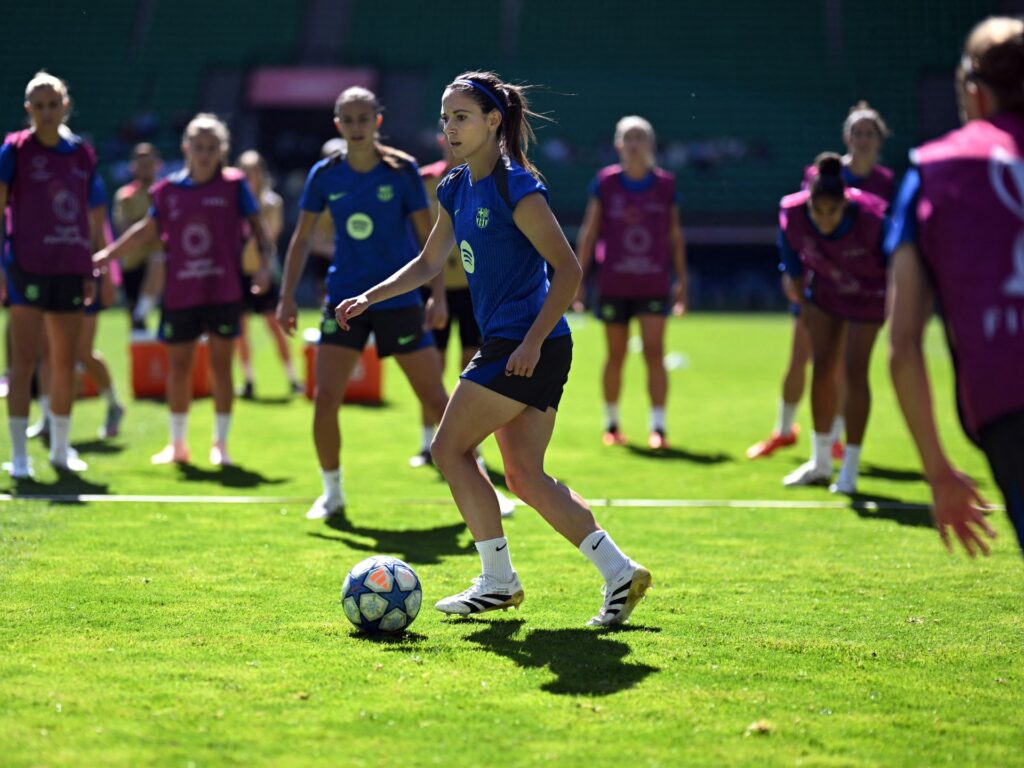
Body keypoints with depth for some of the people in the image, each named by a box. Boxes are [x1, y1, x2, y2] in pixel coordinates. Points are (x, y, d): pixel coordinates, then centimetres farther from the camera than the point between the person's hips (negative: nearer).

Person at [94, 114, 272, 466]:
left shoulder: (234, 185, -3)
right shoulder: (168, 190, 3)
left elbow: (257, 225, 1)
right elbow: (149, 230, 16)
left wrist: (264, 264, -14)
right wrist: (107, 254, 18)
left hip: (223, 293, -2)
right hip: (179, 295, 2)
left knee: (221, 364, 0)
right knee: (178, 367, 7)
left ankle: (220, 443, 10)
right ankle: (178, 444, 21)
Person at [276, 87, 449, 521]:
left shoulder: (402, 170, -6)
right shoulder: (325, 175, 0)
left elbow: (427, 236, -2)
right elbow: (302, 237, 7)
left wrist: (438, 295, -10)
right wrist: (287, 297, 2)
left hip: (398, 300, -2)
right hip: (344, 301, 2)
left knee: (435, 399, -1)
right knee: (325, 399, -8)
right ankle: (332, 493, 11)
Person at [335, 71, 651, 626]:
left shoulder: (515, 187, -13)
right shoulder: (456, 189, 13)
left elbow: (567, 268, -15)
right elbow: (429, 263, 26)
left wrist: (533, 340, -21)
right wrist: (370, 298, 17)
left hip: (526, 346, -9)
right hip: (507, 345, 9)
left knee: (450, 448, -2)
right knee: (526, 477, 7)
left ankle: (498, 580, 6)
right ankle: (618, 572, 8)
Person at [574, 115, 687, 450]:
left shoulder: (666, 184, 3)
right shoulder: (605, 182, 0)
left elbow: (675, 236, 8)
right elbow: (589, 231, 4)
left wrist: (682, 279, 7)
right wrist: (578, 277, 0)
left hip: (654, 285, 0)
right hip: (613, 285, 0)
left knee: (654, 353, -8)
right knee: (616, 356, 7)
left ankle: (658, 427, -8)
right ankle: (611, 424, 22)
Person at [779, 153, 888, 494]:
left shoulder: (872, 219, -36)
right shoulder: (792, 214, -28)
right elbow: (792, 260, -6)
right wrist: (803, 302, 2)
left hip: (867, 296, -3)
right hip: (825, 293, 3)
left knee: (854, 372, -7)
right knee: (821, 369, 6)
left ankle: (850, 470, 4)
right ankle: (820, 462, 22)